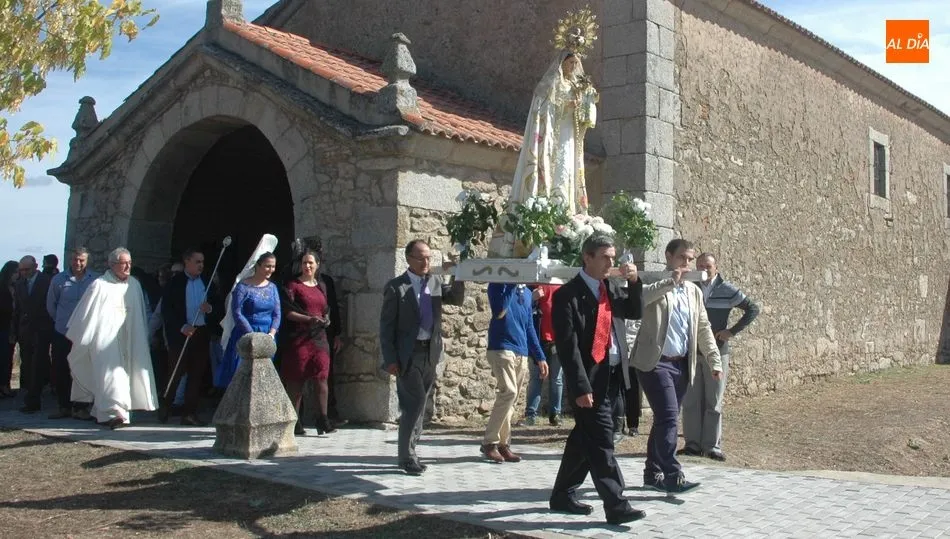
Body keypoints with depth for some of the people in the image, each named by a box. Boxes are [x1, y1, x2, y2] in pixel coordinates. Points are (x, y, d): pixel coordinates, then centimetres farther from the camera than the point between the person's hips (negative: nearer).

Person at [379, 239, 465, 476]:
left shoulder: (437, 281, 9)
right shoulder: (395, 287, -6)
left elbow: (457, 299, 3)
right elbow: (386, 326, -6)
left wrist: (458, 277, -13)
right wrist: (390, 359, -11)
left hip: (430, 352, 5)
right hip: (408, 354, -5)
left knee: (418, 404, 12)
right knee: (415, 402, -11)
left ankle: (409, 452, 23)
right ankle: (407, 456, 1)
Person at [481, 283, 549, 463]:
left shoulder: (527, 292, 16)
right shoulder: (498, 284, -2)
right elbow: (499, 312, -19)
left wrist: (539, 356, 17)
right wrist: (512, 285, -16)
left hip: (522, 353, 7)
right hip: (501, 349, -7)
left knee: (510, 398, 7)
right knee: (508, 393, -18)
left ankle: (502, 444, 13)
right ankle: (489, 442, -9)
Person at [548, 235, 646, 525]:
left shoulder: (612, 288, 11)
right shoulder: (568, 294, -12)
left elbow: (636, 312, 17)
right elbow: (568, 346, -16)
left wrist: (634, 282, 2)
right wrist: (580, 387, -20)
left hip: (613, 374, 8)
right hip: (590, 378, -8)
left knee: (585, 439, 16)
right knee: (601, 442, -5)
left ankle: (562, 495, 28)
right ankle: (616, 506, 0)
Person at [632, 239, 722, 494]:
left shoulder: (694, 291, 16)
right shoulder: (654, 285, -4)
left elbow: (704, 328, 18)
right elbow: (639, 297, -27)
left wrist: (715, 360, 11)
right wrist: (671, 281, -28)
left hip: (682, 365, 7)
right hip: (655, 362, -7)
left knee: (665, 419, 12)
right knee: (668, 417, -14)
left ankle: (653, 473, 22)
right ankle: (673, 477, -12)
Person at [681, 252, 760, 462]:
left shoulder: (727, 290, -2)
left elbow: (753, 309, 1)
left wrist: (732, 331, -6)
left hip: (717, 352, -2)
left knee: (714, 402, 2)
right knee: (690, 401, 4)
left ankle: (712, 446, 9)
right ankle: (693, 443, 12)